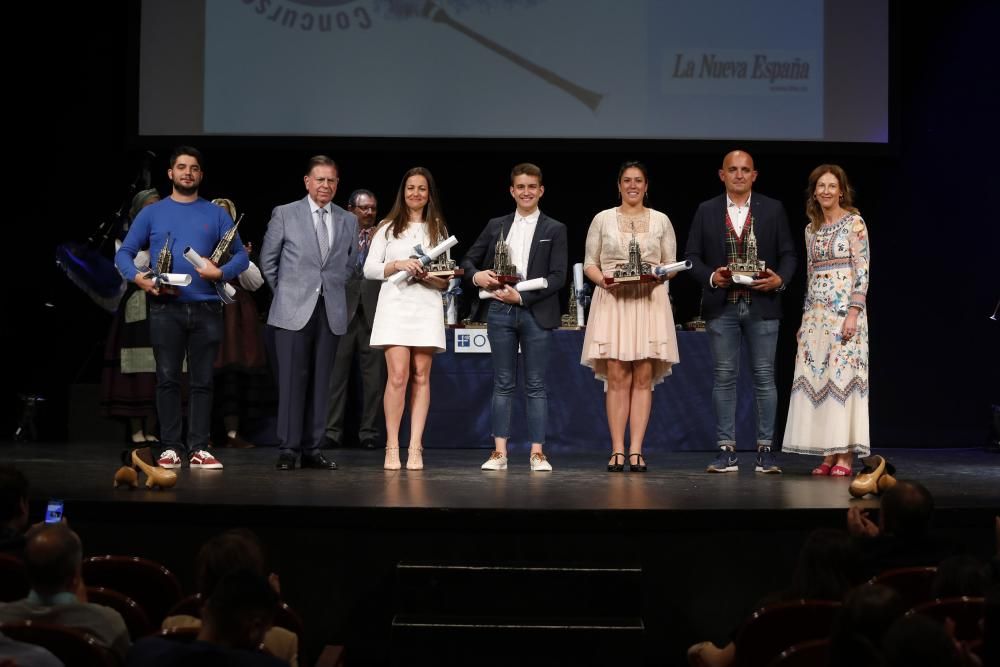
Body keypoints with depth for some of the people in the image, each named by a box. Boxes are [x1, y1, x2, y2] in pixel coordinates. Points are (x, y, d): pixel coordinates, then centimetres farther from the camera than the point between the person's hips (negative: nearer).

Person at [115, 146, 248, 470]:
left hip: (206, 307, 0)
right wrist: (138, 277, -11)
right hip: (165, 308, 0)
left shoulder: (216, 214, 10)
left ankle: (199, 448, 5)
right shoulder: (152, 213, 10)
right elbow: (124, 253, 8)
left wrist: (221, 273, -13)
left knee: (202, 380, 2)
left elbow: (241, 255, 7)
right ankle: (170, 447, 5)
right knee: (167, 379, 0)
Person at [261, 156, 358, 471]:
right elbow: (268, 260, 9)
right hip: (293, 311, -3)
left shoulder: (348, 221, 11)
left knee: (320, 381, 3)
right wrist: (286, 292, 9)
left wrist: (332, 290, 12)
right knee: (292, 381, -4)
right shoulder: (284, 214, 3)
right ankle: (288, 450, 0)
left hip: (331, 312, 3)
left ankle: (312, 449, 8)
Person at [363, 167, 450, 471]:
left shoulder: (438, 230, 14)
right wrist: (397, 265, -12)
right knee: (398, 375, -12)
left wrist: (428, 276, -9)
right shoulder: (388, 227, 11)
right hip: (395, 305, -2)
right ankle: (392, 447, -6)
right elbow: (369, 269, 4)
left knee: (421, 377, -1)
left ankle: (415, 448, 0)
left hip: (427, 306, 2)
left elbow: (446, 281, 12)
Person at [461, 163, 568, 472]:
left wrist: (521, 297, -12)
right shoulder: (496, 226, 12)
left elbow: (558, 277, -3)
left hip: (536, 312, -2)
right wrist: (476, 275, -7)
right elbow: (469, 259, 16)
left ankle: (537, 452, 4)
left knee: (536, 385, 1)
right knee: (503, 384, 5)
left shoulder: (554, 229, 5)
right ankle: (499, 452, 6)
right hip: (500, 311, 2)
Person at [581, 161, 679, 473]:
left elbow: (672, 265, 10)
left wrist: (657, 277, -10)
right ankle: (618, 451, -3)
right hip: (612, 301, -1)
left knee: (644, 377, -3)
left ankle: (636, 451, -2)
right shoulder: (603, 219, 9)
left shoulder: (661, 220, 11)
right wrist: (603, 280, -12)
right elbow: (590, 264, 8)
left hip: (650, 302, 1)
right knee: (616, 378, -5)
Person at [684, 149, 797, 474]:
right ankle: (726, 450, 7)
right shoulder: (706, 211, 7)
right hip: (722, 306, 1)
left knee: (764, 376, 1)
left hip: (762, 304, 0)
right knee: (723, 377, 2)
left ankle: (765, 449, 7)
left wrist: (780, 280, -12)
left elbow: (788, 254, 7)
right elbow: (692, 256, 6)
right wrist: (711, 277, -11)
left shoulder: (773, 209, 6)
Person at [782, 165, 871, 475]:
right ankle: (829, 453, 6)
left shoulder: (854, 223, -3)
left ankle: (846, 455, -5)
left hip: (844, 307, -6)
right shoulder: (811, 229, 14)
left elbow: (862, 270, -9)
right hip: (816, 311, 6)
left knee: (842, 375, -8)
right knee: (816, 375, 2)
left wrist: (853, 313, -17)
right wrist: (806, 317, 13)